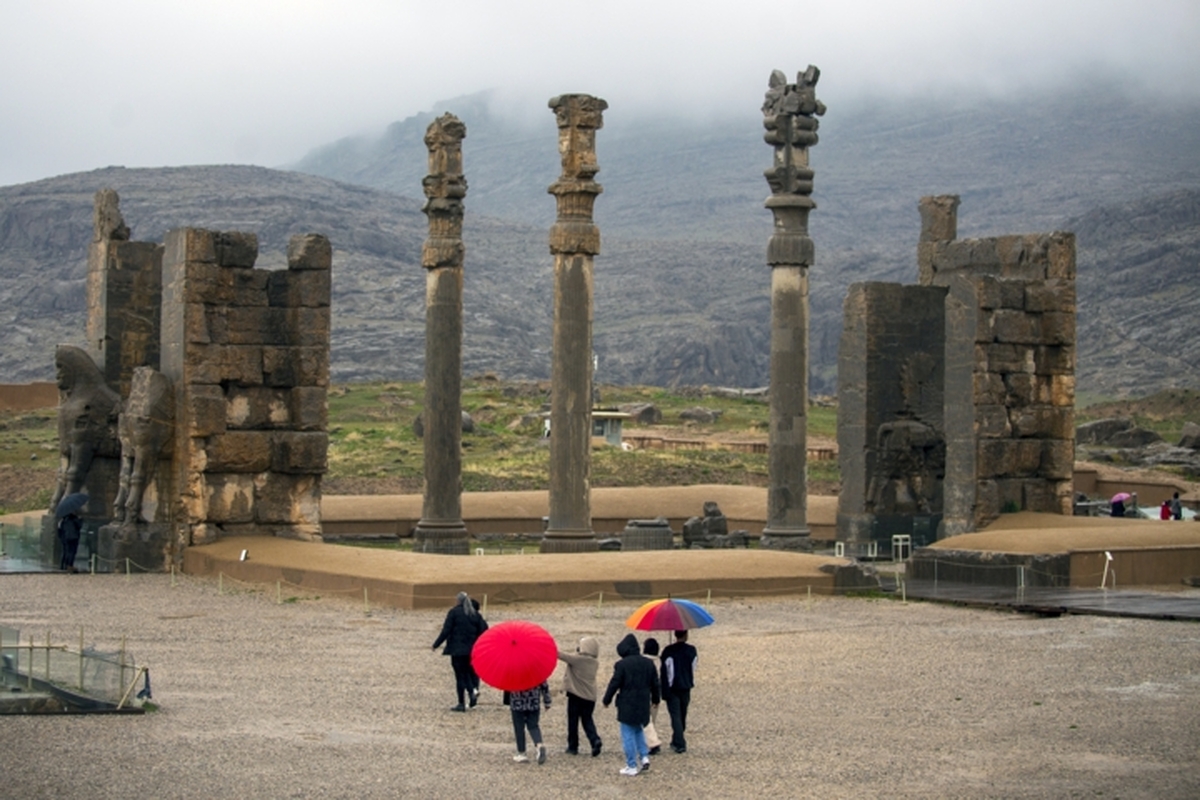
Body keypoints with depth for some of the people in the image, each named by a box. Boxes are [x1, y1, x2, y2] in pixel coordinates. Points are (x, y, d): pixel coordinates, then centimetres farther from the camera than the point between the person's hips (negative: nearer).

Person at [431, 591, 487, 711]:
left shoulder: (453, 612, -7)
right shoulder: (475, 614, 7)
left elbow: (446, 631, -10)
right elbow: (484, 630, 5)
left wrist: (436, 645, -3)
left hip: (457, 649, -4)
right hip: (472, 650, 4)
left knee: (460, 675, 0)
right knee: (468, 673, 18)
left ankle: (461, 704, 1)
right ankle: (473, 690, -9)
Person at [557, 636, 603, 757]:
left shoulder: (576, 659, -12)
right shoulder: (595, 662, 6)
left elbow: (560, 654, -9)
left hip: (575, 694, -5)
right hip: (590, 696, 5)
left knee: (573, 721, 6)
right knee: (587, 720, 12)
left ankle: (573, 747, 10)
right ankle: (595, 740, -11)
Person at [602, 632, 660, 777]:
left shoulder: (622, 665, -14)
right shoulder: (648, 663, 4)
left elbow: (614, 684, -10)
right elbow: (655, 683, 12)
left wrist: (606, 700, 3)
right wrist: (655, 699, 27)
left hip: (627, 705, -6)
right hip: (643, 704, 6)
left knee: (628, 735, 2)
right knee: (638, 730, 25)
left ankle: (632, 766, 3)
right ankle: (644, 756, 11)